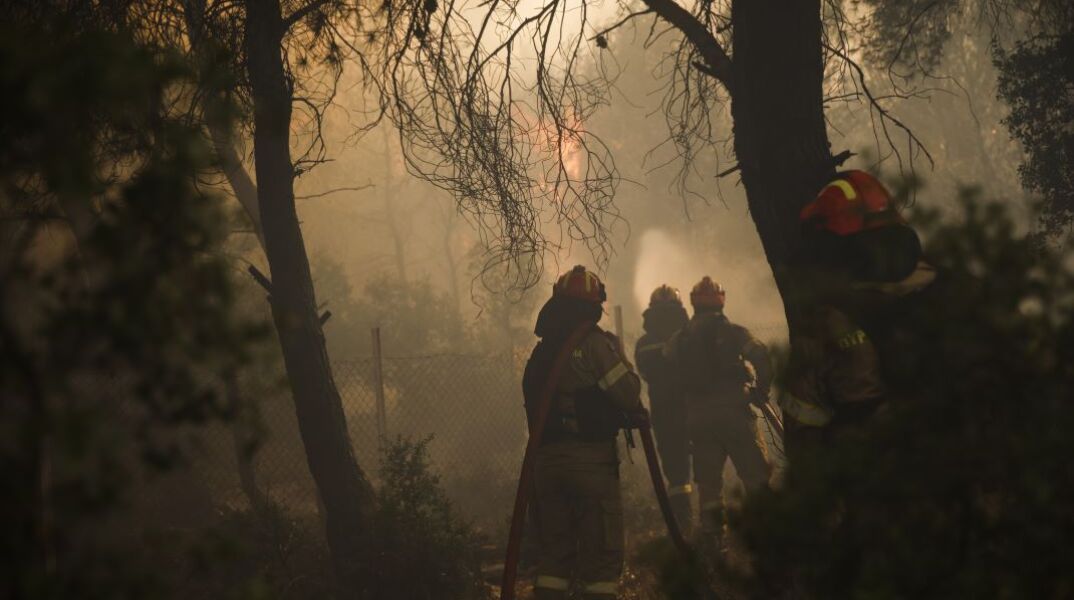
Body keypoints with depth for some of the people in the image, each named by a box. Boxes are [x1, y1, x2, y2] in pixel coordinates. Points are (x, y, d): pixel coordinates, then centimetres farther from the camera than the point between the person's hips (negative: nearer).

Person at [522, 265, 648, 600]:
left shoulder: (542, 350, 13)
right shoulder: (594, 343, -9)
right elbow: (629, 395, -14)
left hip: (547, 457, 6)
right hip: (591, 457, -6)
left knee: (554, 550, 11)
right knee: (601, 552, -2)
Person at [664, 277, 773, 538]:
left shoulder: (679, 340, 8)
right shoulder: (731, 332, -4)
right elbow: (760, 356, -18)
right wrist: (761, 389, -5)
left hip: (698, 416, 4)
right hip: (732, 410, -4)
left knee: (708, 480, 11)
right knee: (756, 476, 2)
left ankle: (712, 534, 12)